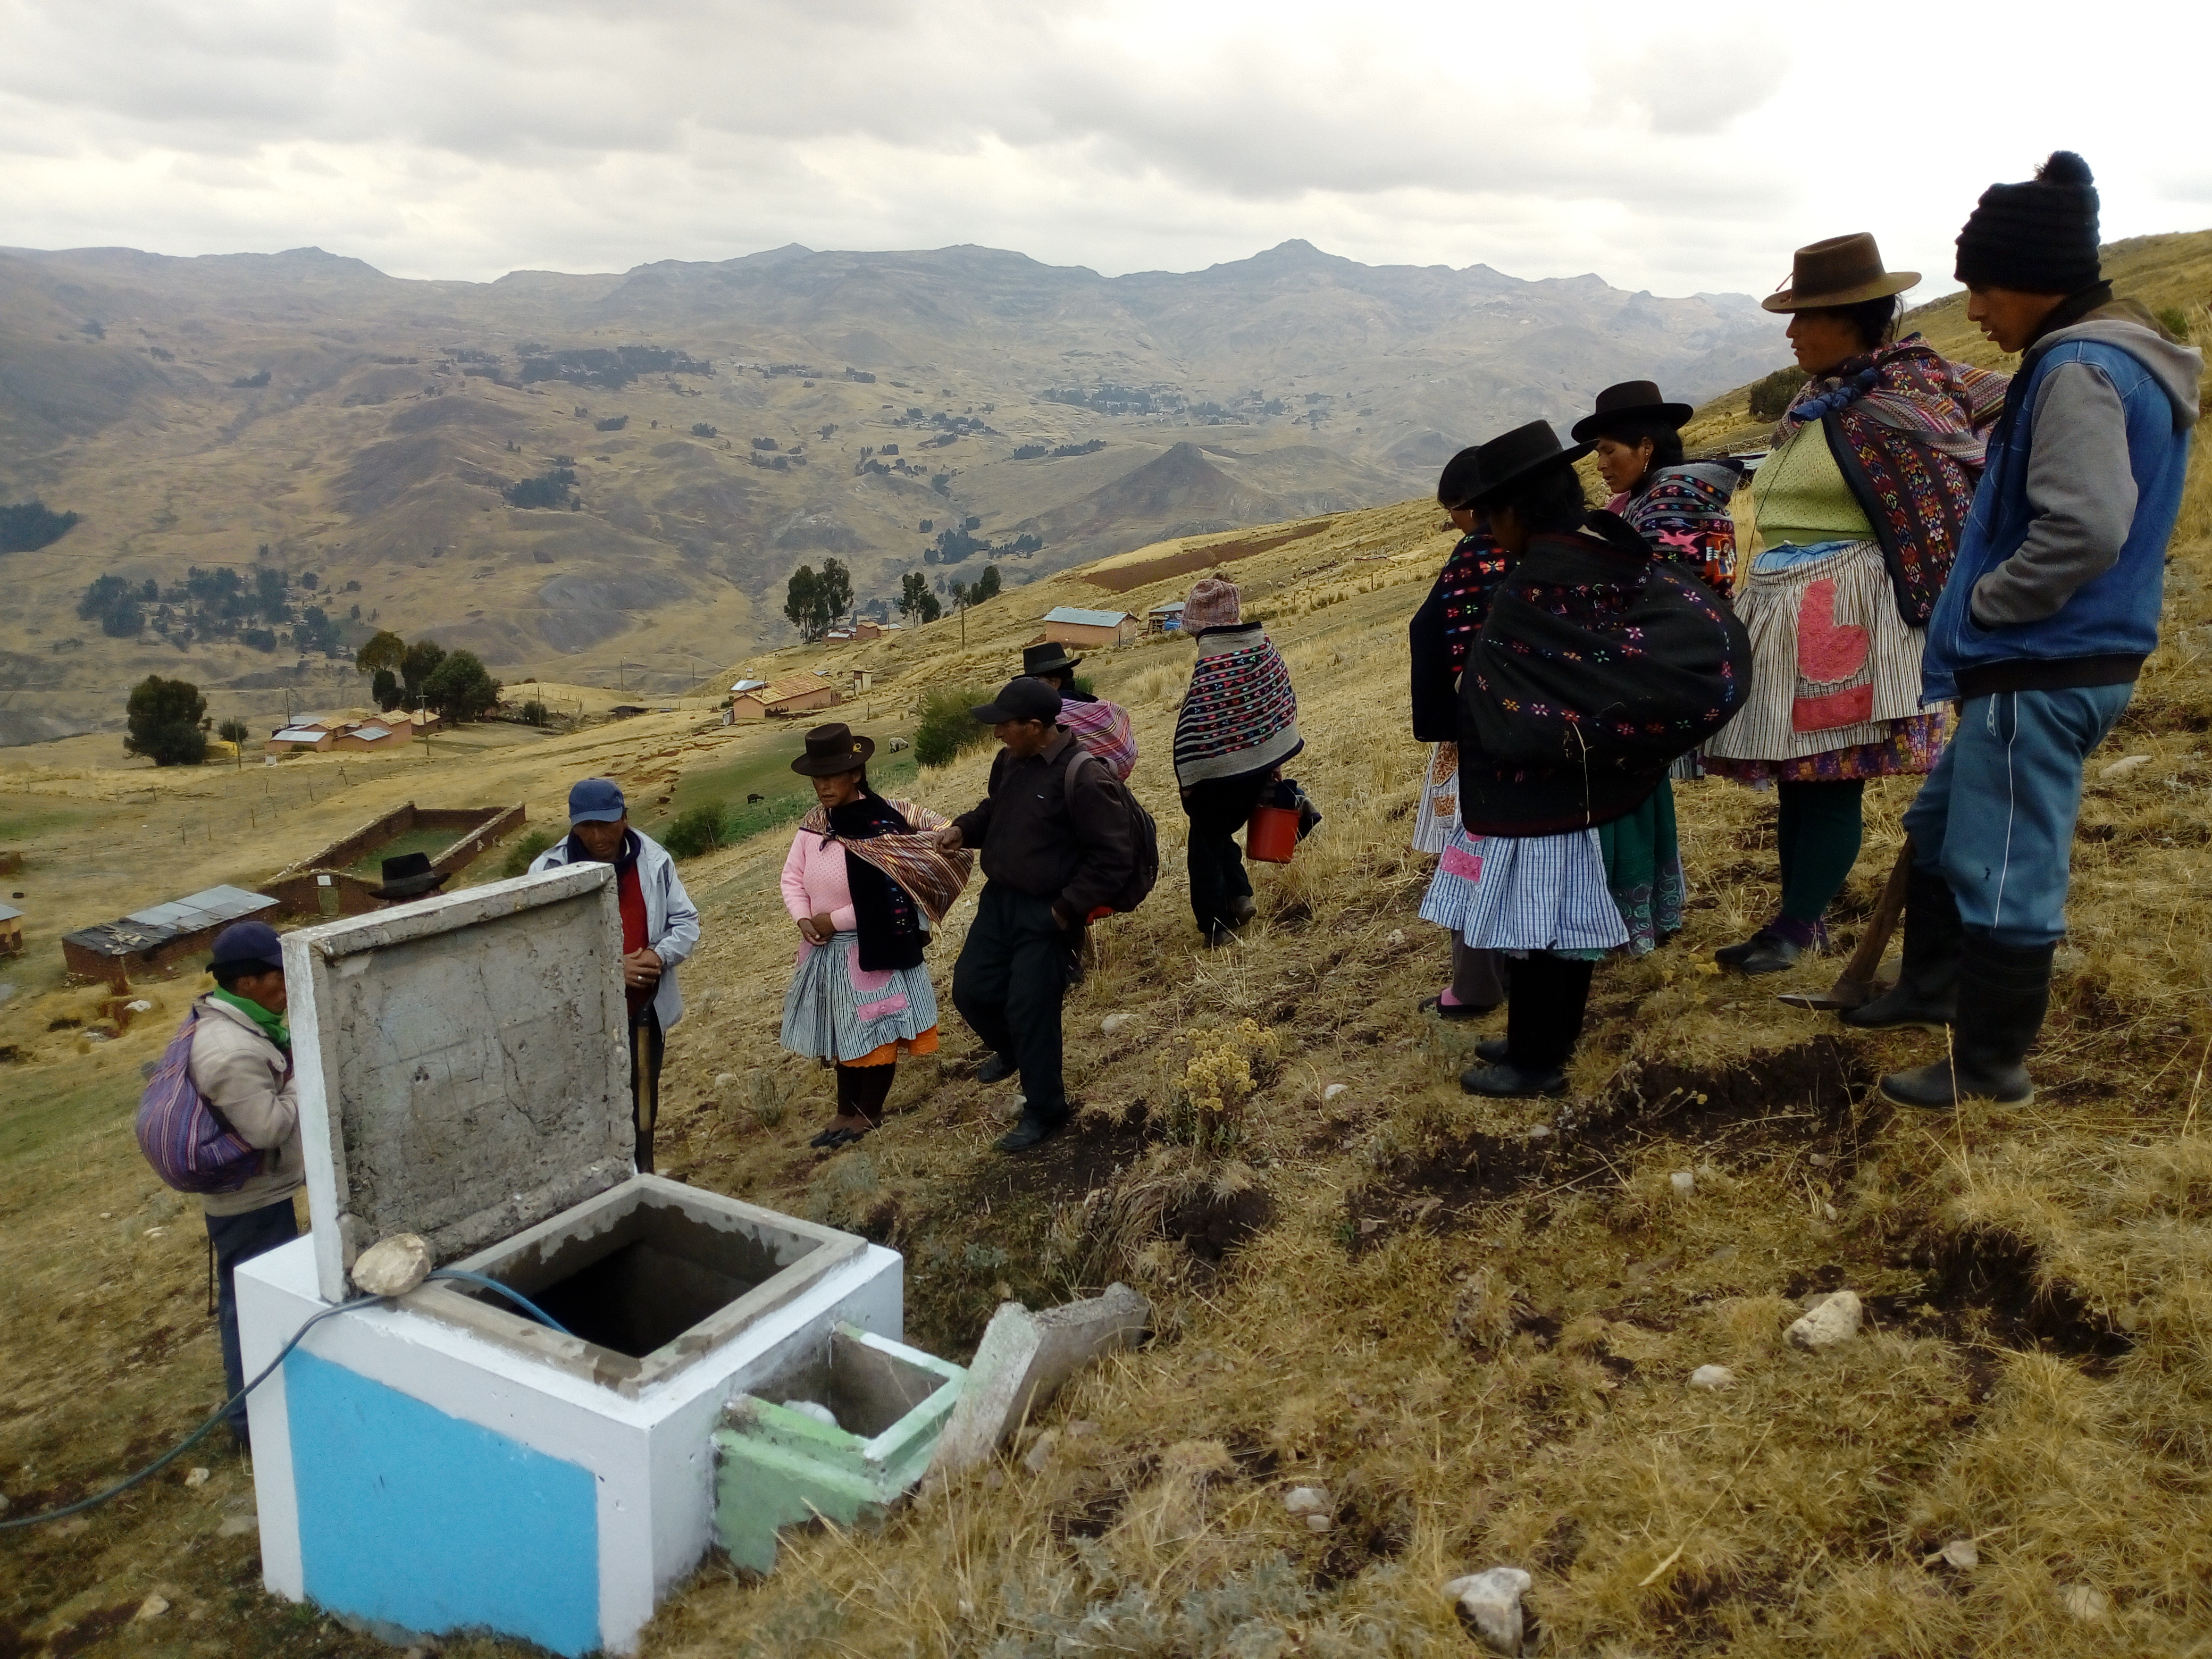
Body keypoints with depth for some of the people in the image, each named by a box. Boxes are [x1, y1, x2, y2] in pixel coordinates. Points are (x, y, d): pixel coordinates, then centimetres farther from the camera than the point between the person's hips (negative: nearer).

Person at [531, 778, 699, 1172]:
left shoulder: (653, 859, -5)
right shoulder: (550, 870, -14)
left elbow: (685, 921, 3)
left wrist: (661, 955, -18)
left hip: (645, 1008, 3)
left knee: (643, 1102, 19)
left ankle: (642, 1176, 38)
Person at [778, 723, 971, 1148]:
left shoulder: (882, 827, -19)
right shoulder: (815, 824, 0)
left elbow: (893, 896, -21)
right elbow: (792, 878, 6)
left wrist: (835, 920, -18)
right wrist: (804, 919, -13)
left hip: (873, 950, -6)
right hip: (826, 950, 6)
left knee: (874, 1032, 7)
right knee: (842, 1031, 18)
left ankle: (869, 1113, 25)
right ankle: (846, 1110, 34)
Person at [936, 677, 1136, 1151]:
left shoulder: (1082, 777, -23)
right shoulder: (1009, 760, 1)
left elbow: (1114, 855, -20)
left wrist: (1069, 909, -19)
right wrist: (964, 829, 0)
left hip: (1046, 915, -7)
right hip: (999, 899, 7)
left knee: (1030, 1010, -2)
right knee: (970, 990, 11)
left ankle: (1044, 1112, 18)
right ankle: (1009, 1050, 44)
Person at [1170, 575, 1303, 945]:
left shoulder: (1210, 663, -23)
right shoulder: (1264, 645, -3)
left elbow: (1196, 724, -21)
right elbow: (1285, 700, 6)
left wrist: (1187, 778, -9)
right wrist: (1274, 759, 16)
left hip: (1217, 772, -6)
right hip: (1261, 765, 7)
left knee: (1206, 844, 11)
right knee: (1223, 831, 27)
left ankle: (1214, 925, 14)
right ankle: (1239, 896, 17)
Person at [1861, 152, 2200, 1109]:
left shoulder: (2080, 370, -18)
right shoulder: (2099, 358, 13)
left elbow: (2086, 528, -28)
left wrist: (1985, 604, -15)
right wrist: (1984, 611, 16)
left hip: (2043, 673, -11)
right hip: (2040, 664, 11)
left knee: (2005, 866, -1)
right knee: (1941, 825, 23)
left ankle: (1991, 1063, 11)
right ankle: (1936, 985, 39)